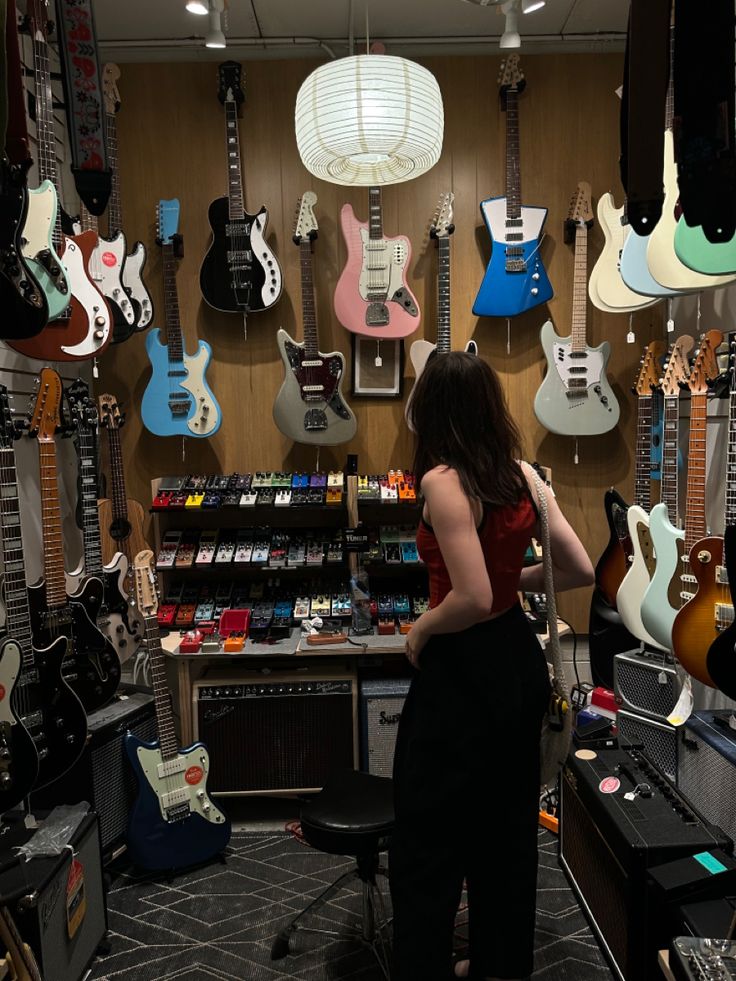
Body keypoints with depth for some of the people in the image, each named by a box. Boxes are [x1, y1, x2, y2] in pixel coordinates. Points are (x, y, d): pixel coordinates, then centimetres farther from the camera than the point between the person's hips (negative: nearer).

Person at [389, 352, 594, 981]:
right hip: (521, 659, 8)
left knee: (427, 841, 11)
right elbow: (582, 570, 2)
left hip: (464, 673, -8)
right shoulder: (522, 473, 0)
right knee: (509, 826, 23)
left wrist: (420, 629, -10)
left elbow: (474, 599, -27)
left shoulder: (442, 480, -20)